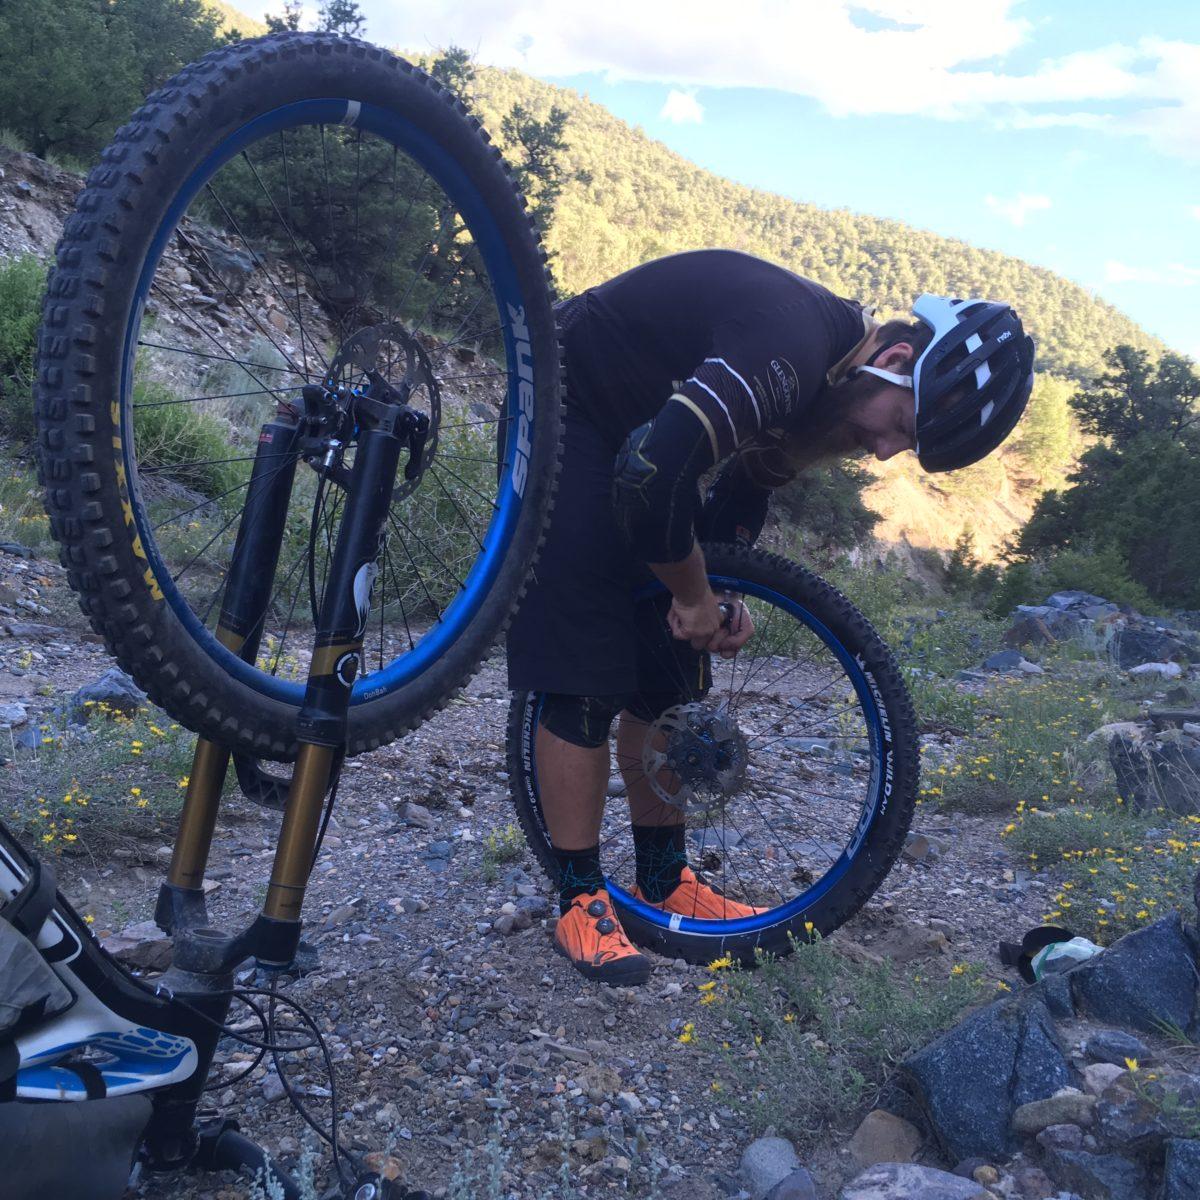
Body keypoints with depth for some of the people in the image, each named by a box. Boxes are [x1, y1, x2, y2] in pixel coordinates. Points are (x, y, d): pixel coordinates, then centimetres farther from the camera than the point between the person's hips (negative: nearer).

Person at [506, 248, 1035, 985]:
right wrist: (692, 594, -23)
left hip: (637, 433, 9)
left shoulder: (824, 383, -2)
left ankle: (665, 880, 19)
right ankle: (580, 903, 1)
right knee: (585, 681, -11)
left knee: (668, 676, 7)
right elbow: (649, 474, -40)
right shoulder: (793, 351, -32)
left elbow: (745, 491, 10)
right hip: (569, 418, -9)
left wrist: (721, 600, -4)